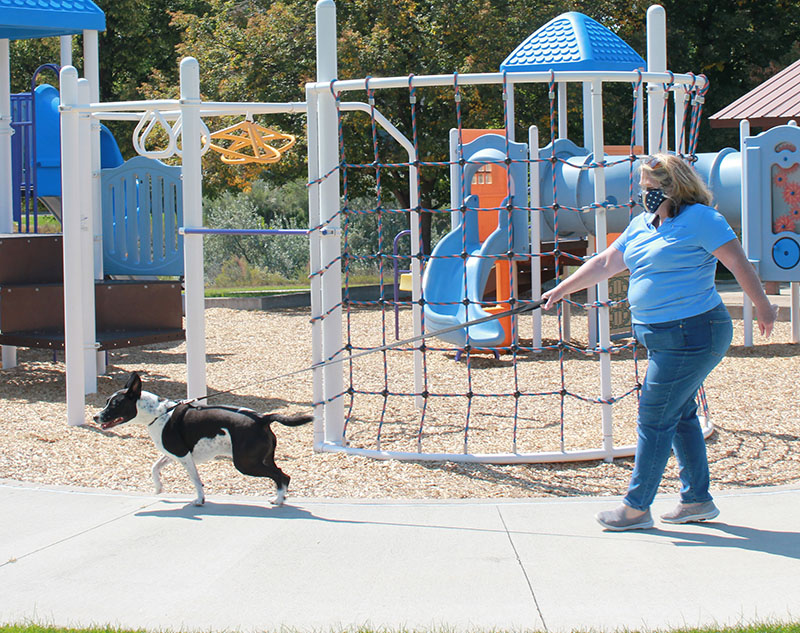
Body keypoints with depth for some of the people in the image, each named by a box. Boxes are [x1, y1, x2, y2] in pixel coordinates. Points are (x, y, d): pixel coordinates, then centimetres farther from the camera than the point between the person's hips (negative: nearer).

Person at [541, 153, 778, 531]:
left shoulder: (698, 218, -11)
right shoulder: (641, 225, 13)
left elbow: (738, 262, -11)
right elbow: (605, 263, 19)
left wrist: (762, 307, -10)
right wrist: (562, 289, 18)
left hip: (690, 336, -9)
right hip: (663, 337, 9)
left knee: (655, 419, -6)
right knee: (680, 415, 13)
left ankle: (636, 507, 0)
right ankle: (697, 500, 22)